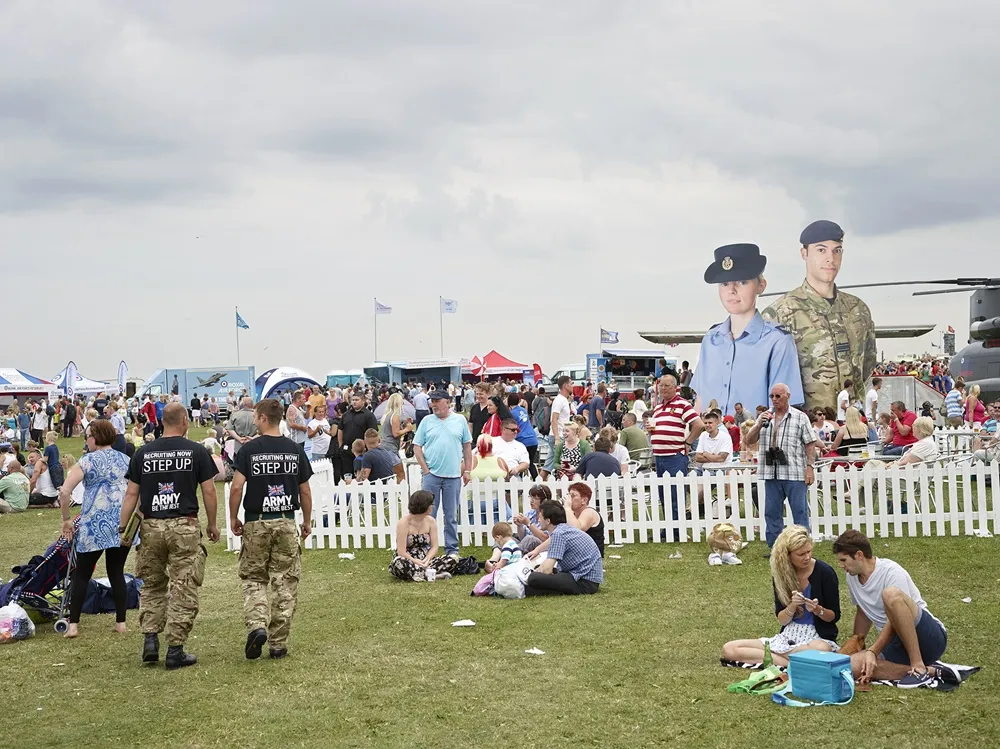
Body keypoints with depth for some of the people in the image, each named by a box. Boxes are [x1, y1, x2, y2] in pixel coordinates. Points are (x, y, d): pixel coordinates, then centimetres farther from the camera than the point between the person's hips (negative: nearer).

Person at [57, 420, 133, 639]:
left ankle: (73, 624, 5)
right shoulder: (126, 460, 10)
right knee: (117, 572, 12)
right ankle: (121, 622, 12)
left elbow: (65, 492, -11)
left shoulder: (88, 461, -3)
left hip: (95, 523, -4)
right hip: (124, 523, 4)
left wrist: (66, 520, -1)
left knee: (82, 574, 7)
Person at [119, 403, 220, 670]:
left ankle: (150, 640, 9)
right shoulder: (196, 452, -2)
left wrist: (122, 528, 9)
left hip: (151, 527, 3)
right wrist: (213, 525, 10)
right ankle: (175, 650, 4)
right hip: (184, 527, -3)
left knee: (151, 586, 18)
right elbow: (208, 491, -1)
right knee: (183, 589, 3)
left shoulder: (143, 453, 5)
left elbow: (131, 493, 4)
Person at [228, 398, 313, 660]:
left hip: (256, 523, -1)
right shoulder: (295, 450, 1)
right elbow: (305, 491, 4)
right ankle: (278, 643, 8)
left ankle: (256, 625, -11)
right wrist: (307, 521, 16)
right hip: (286, 523, 2)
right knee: (284, 583, 7)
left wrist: (233, 518, 2)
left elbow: (236, 487, -11)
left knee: (252, 579, 12)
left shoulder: (249, 449, -6)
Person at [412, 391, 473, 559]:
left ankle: (452, 549, 15)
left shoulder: (460, 420, 6)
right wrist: (425, 469, -3)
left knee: (451, 516, 7)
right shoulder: (427, 421, 4)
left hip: (453, 475, 0)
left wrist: (467, 470, 5)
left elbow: (467, 446, 10)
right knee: (429, 514, 4)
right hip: (431, 474, 0)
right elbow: (417, 447, 4)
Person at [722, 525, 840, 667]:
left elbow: (834, 616, -1)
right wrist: (792, 606, -19)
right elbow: (781, 620, 2)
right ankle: (791, 663, -19)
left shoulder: (825, 572, -8)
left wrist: (818, 610, -23)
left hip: (819, 637, -3)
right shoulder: (780, 574, 1)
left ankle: (773, 656, -19)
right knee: (729, 649, -14)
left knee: (821, 650, -44)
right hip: (789, 636, 4)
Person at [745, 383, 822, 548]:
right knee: (772, 512, 8)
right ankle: (774, 549, 16)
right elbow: (749, 440, 8)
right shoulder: (764, 416, 13)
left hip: (794, 473, -4)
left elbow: (810, 444, 0)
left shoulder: (800, 417, 3)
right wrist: (759, 425, -9)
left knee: (800, 511, -1)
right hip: (771, 473, 4)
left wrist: (809, 467, -9)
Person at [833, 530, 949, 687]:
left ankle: (919, 667, -27)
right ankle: (931, 671, -17)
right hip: (899, 644, 7)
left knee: (891, 594, -35)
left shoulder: (892, 572, -14)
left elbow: (894, 623, -19)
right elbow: (863, 612, 24)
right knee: (853, 665, -23)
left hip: (931, 636, -7)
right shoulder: (852, 578, 9)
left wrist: (872, 652, -24)